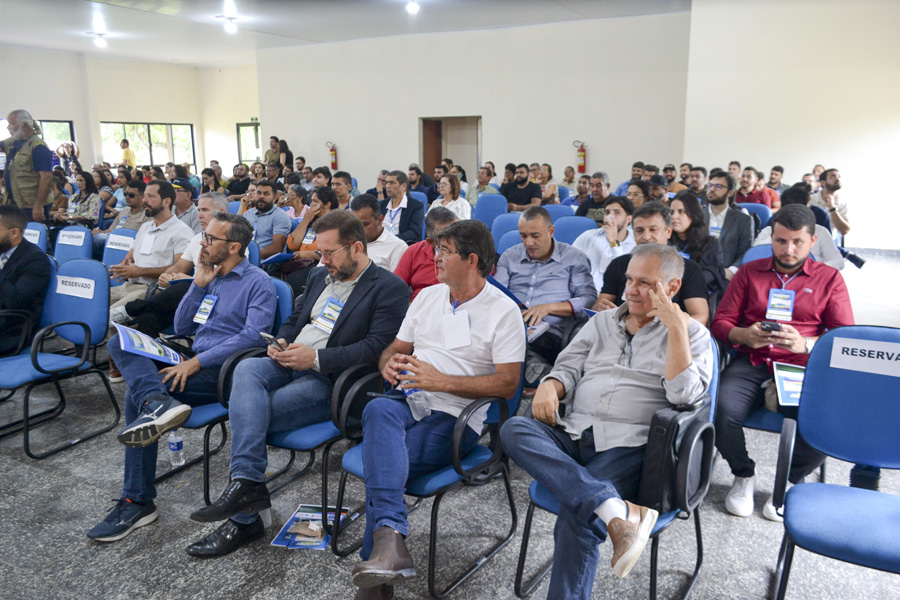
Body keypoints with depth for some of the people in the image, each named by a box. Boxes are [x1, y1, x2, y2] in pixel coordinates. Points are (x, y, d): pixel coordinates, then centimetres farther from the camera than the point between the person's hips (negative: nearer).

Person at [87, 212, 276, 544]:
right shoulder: (210, 276, 21)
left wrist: (197, 362, -21)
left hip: (225, 371, -8)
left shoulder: (258, 282, -4)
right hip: (195, 362, 8)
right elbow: (181, 328, 18)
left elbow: (254, 336, -18)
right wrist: (199, 285, 6)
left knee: (136, 394, -21)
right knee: (120, 341, -11)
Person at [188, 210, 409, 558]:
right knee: (247, 369, -26)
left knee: (248, 413, -22)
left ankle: (243, 520, -13)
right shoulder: (320, 277, 22)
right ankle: (247, 483, -31)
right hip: (289, 365, 7)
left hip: (328, 381, -7)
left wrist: (315, 357, -20)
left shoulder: (390, 289, -5)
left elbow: (376, 348, -15)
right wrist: (281, 343, 5)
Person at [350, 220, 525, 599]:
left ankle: (375, 569, -22)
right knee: (378, 409, -33)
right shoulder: (428, 296, 20)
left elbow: (507, 383, -9)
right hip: (408, 402, 5)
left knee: (381, 460, -30)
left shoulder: (503, 311, 0)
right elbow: (394, 349, 25)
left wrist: (441, 381, -16)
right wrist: (390, 362, -1)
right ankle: (390, 540, -44)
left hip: (454, 418, -4)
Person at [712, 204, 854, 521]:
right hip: (751, 364, 1)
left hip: (803, 368, 0)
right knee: (721, 412, -30)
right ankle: (744, 475, 4)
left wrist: (806, 344, -17)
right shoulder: (749, 272, 17)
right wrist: (744, 335, -12)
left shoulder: (829, 278, 14)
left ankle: (790, 481, 2)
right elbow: (720, 322, 11)